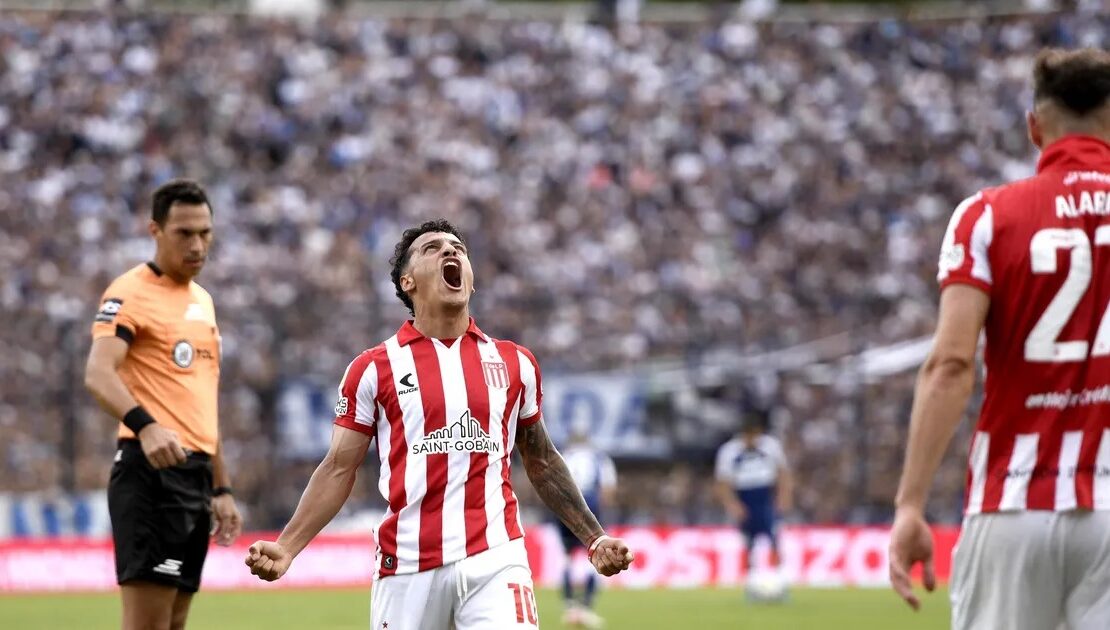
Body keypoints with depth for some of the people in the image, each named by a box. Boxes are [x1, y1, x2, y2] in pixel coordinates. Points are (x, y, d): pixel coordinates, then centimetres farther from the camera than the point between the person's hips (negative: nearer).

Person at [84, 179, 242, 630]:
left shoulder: (202, 301, 20)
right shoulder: (131, 293, -7)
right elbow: (98, 375, -23)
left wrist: (221, 489, 23)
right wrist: (144, 424, -40)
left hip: (195, 475, 9)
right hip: (152, 471, -9)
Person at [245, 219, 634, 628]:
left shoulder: (514, 363, 13)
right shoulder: (373, 368, 6)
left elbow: (542, 463, 21)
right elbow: (339, 468, 5)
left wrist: (593, 538, 15)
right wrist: (286, 548, -6)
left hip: (495, 560, 1)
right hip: (407, 566, -1)